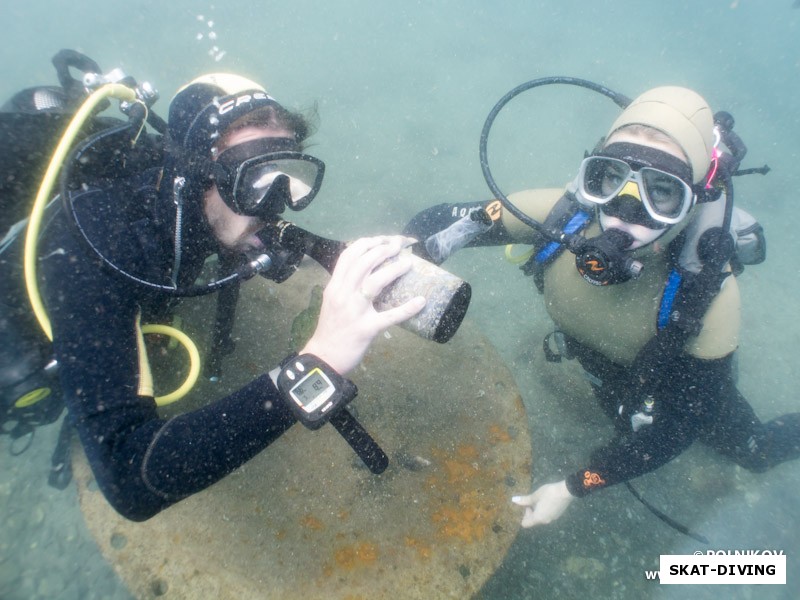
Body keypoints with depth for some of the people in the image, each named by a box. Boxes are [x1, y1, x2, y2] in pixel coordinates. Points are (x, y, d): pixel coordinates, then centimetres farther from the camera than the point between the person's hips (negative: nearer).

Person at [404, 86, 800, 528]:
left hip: (682, 378, -2)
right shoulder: (566, 214, -37)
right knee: (627, 419, 34)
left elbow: (678, 423, -30)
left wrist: (574, 488, -29)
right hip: (604, 373, 3)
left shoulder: (708, 293, -41)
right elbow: (443, 219, -29)